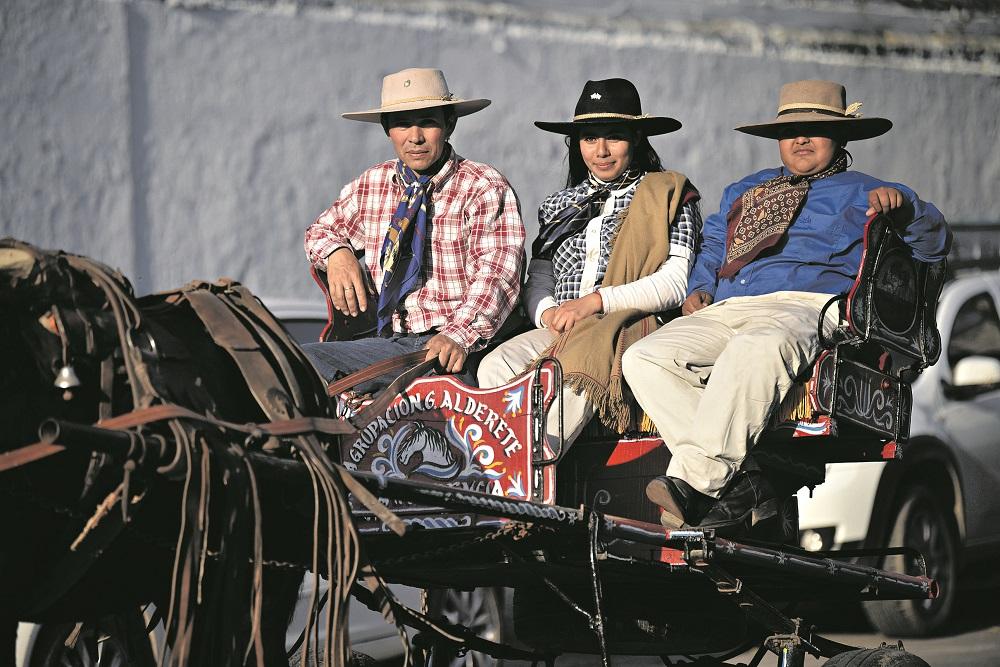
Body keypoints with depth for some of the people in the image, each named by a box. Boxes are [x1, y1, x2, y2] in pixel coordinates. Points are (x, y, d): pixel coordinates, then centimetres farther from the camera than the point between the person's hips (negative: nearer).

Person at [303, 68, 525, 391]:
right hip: (385, 338, 6)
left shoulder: (484, 188, -2)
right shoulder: (372, 185, 14)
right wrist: (337, 254, 4)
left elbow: (496, 273, -14)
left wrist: (459, 335, -32)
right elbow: (322, 230, 31)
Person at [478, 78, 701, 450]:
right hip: (560, 333, 5)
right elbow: (538, 280, 20)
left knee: (576, 369, -41)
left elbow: (676, 283, 0)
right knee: (496, 368, -30)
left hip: (630, 326, -5)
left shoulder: (668, 195, 14)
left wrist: (596, 301, -11)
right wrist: (546, 312, -6)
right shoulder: (560, 206, 29)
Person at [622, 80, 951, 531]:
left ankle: (693, 480, -48)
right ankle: (739, 485, -32)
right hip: (725, 309, 5)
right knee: (644, 359, -25)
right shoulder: (743, 191, 38)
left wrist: (902, 205, -7)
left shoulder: (860, 192, 23)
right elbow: (712, 245, 37)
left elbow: (933, 242, 13)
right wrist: (701, 288, 15)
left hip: (807, 305, -5)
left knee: (756, 348, -43)